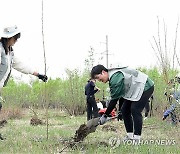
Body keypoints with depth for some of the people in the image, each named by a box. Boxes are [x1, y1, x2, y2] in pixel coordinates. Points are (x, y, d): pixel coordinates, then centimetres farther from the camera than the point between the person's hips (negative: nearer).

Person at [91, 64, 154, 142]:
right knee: (124, 110, 4)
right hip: (135, 89, 11)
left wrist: (105, 115, -20)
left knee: (135, 110, -19)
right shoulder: (112, 77, 4)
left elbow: (114, 99, -26)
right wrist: (120, 109, 19)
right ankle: (130, 135, 7)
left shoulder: (115, 77, -28)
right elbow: (120, 95, 13)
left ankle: (136, 137, -14)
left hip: (145, 87, -11)